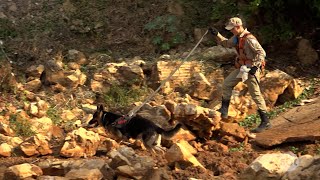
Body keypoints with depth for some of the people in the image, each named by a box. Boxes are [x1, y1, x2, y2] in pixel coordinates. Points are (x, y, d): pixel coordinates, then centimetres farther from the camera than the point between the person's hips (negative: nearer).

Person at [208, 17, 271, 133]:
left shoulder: (249, 39, -22)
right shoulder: (237, 38, 7)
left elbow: (262, 53, -23)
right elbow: (226, 43, 24)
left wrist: (255, 66, -28)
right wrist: (217, 35, 12)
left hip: (251, 69, -9)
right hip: (242, 67, 10)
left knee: (256, 94, -7)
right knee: (227, 84, 11)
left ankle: (265, 122, -2)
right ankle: (224, 112, 19)